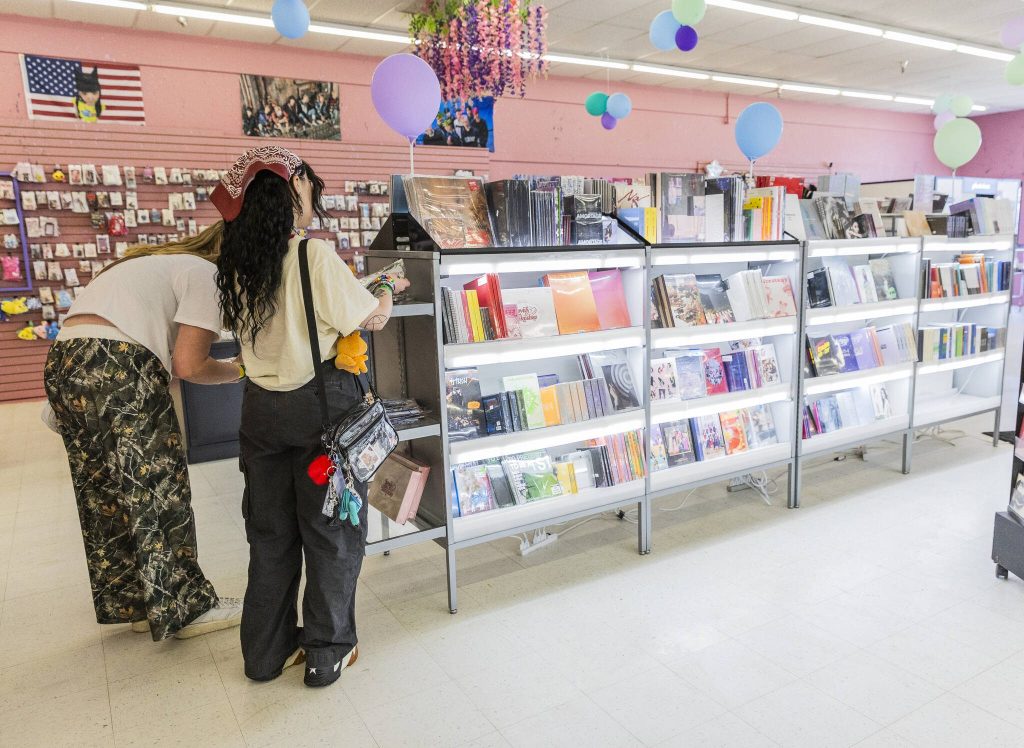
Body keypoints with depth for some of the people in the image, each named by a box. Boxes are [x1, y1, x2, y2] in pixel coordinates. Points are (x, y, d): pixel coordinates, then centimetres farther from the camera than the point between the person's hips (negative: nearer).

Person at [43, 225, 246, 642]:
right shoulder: (206, 274, -2)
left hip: (63, 362, 10)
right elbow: (188, 365, -8)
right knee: (156, 493, 1)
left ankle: (135, 604, 28)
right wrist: (239, 370, 5)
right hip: (115, 368, -10)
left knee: (105, 495, 15)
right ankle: (185, 608, 13)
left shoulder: (167, 262, 26)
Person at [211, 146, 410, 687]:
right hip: (321, 403, -6)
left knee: (270, 531, 17)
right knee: (330, 530, 9)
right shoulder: (316, 256, -15)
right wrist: (389, 291, 13)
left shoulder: (238, 265, 3)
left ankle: (267, 651, 30)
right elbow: (371, 319, -7)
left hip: (261, 407, 6)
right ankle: (328, 654, 21)